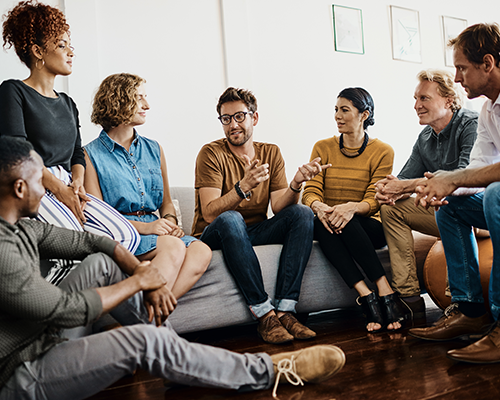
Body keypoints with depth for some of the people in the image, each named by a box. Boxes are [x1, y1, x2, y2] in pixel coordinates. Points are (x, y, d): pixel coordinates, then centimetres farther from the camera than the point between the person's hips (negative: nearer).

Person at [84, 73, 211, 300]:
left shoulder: (153, 149, 19)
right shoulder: (92, 155, 2)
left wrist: (170, 221, -1)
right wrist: (143, 226, -18)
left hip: (153, 230, 6)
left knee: (201, 251, -25)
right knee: (174, 246, -32)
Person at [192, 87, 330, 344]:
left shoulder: (271, 153, 7)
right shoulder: (211, 153, -7)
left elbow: (278, 207, -4)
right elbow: (209, 213, -19)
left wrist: (296, 183, -24)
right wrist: (243, 187, -34)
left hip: (256, 232, 5)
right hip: (213, 236, -4)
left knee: (303, 213, -19)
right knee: (230, 219, -37)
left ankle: (284, 310, -29)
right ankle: (265, 315, -35)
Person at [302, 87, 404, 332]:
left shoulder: (382, 152, 1)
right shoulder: (323, 148, 9)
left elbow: (373, 201, -8)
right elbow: (311, 191, -3)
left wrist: (352, 207, -32)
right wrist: (318, 206, -28)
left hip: (369, 227, -2)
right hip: (330, 226, 2)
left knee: (345, 220, -35)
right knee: (321, 221, -34)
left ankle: (384, 291, -35)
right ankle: (366, 296, -40)